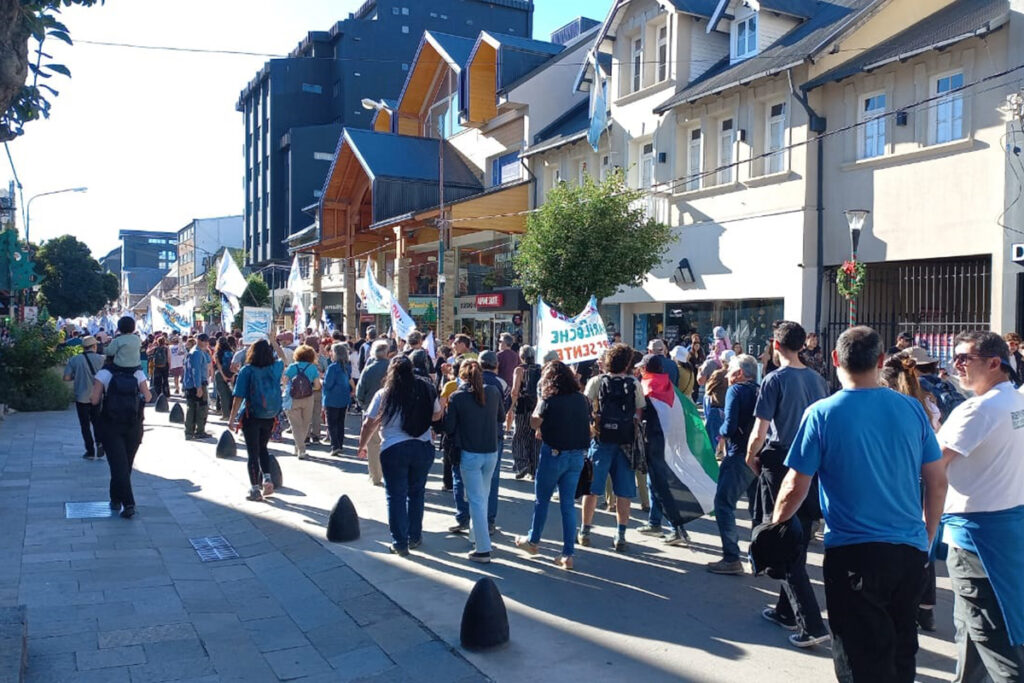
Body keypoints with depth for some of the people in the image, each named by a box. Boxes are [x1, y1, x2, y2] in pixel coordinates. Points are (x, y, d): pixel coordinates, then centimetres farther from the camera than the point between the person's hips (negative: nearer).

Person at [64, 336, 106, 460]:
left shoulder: (74, 360, -4)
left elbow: (66, 378, -7)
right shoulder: (101, 359, -5)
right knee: (97, 422, 16)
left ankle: (90, 451, 10)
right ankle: (99, 442, -7)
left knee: (85, 425, 9)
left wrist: (77, 377, 11)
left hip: (81, 397, -1)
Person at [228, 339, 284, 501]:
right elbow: (283, 360, 23)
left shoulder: (247, 370, -10)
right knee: (263, 448, 23)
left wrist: (232, 418, -9)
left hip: (251, 417, -3)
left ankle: (255, 489, 7)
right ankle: (267, 478, 7)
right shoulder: (275, 368, -1)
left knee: (253, 453, 5)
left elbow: (239, 396, -14)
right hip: (270, 417, 3)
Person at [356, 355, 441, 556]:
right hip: (423, 448, 3)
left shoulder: (384, 395, -8)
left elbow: (369, 424, -4)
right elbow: (437, 415, 12)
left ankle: (400, 543, 12)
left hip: (394, 450, -3)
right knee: (416, 493, 18)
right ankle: (415, 537, 27)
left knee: (396, 497, 8)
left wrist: (362, 446, 10)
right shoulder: (426, 391, -2)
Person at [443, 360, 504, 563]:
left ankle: (483, 549, 1)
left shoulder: (457, 397, -12)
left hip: (469, 454, -4)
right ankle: (480, 536, 35)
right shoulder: (494, 391, -3)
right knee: (483, 496, 21)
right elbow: (501, 417, 12)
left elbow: (449, 428, -6)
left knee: (476, 500, 1)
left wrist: (446, 407, 8)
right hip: (492, 452, 4)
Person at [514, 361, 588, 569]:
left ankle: (533, 541, 31)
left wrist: (540, 401, 3)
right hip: (577, 454, 4)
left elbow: (534, 423, -3)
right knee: (568, 503, 9)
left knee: (541, 499, 15)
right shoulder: (581, 399, 2)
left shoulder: (549, 400, -12)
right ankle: (568, 554, 9)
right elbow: (587, 423, 10)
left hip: (554, 453, -4)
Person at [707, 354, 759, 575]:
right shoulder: (760, 391, 11)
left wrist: (720, 431, 3)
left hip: (739, 456, -7)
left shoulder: (735, 390, -8)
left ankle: (732, 558, -5)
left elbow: (729, 427, -18)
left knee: (724, 503, -2)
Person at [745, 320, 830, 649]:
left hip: (780, 463, -6)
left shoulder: (775, 380, -12)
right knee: (799, 544, 16)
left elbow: (760, 430, -14)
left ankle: (812, 624, -3)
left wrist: (750, 456, 2)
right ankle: (787, 611, 30)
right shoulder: (818, 380, 5)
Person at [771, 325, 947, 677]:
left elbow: (795, 488, -9)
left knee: (865, 663, 8)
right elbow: (937, 482, 6)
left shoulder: (822, 414, -11)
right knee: (901, 654, 22)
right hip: (910, 551, 4)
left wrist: (773, 526, 9)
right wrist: (927, 537, 20)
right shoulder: (912, 409, 0)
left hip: (854, 554, -4)